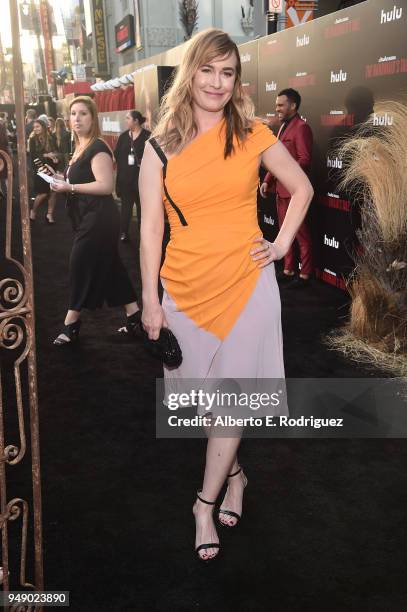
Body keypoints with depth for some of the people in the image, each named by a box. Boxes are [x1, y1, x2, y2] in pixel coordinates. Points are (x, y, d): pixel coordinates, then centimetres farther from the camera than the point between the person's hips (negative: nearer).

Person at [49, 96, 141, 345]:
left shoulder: (98, 148, -15)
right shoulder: (81, 148, 15)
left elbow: (106, 185, -25)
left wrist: (69, 187, -22)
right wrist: (63, 180, 10)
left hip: (99, 217, -10)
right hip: (89, 217, 10)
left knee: (81, 264, -3)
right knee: (110, 265, 11)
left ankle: (72, 322, 10)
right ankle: (134, 314, 19)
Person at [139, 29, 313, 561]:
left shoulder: (253, 136, 2)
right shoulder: (161, 146, 1)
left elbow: (302, 188, 13)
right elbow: (150, 227, 0)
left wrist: (282, 245, 2)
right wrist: (150, 300, -2)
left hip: (246, 282, -1)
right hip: (186, 287, 1)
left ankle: (206, 502, 17)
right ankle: (234, 472, 37)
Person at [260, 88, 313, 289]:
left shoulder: (301, 127, -11)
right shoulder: (283, 127, 17)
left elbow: (305, 160, -18)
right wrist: (267, 180, 15)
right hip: (281, 189, 9)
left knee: (301, 234, -2)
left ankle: (304, 275, 5)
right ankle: (288, 271, 23)